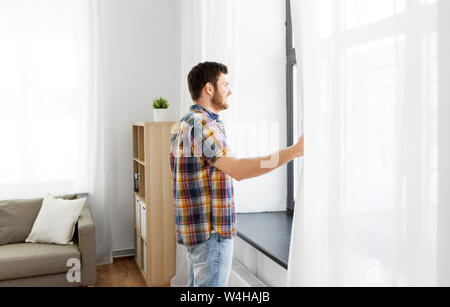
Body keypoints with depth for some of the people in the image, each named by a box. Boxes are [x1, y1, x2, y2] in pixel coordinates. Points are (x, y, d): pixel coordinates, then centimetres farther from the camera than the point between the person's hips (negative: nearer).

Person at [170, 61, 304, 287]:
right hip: (212, 232, -10)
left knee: (197, 285, 18)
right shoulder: (202, 124, -19)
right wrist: (293, 151, -31)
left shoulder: (182, 124, 13)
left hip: (193, 228, 10)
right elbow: (237, 170, -31)